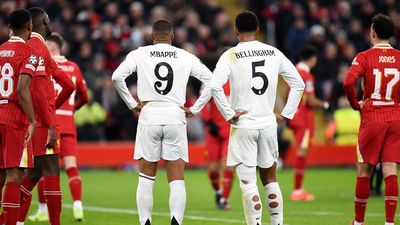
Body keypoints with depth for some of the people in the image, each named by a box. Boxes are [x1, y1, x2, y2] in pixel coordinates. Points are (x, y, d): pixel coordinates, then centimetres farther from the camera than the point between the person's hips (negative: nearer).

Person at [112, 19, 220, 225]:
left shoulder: (139, 54, 4)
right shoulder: (186, 57, 7)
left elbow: (117, 76, -7)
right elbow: (210, 80, 2)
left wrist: (132, 104, 3)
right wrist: (194, 109, 7)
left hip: (149, 117, 0)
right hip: (176, 118, 0)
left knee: (146, 178, 9)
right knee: (177, 180, 2)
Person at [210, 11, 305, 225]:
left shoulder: (231, 55, -7)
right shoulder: (273, 53, 5)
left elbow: (214, 85, -21)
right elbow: (298, 84, 9)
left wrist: (229, 114, -12)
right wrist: (286, 114, 11)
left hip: (243, 125, -4)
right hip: (268, 124, 4)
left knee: (248, 182, -1)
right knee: (270, 178, 17)